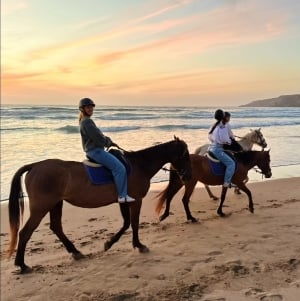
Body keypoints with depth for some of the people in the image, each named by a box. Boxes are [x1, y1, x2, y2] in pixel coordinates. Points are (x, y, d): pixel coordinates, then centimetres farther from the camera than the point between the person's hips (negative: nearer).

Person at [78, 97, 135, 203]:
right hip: (95, 151, -12)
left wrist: (109, 141, 7)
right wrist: (109, 142, -1)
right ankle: (122, 196, -12)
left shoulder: (86, 121, 16)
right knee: (119, 168, -16)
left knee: (119, 162, 21)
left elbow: (99, 135, 21)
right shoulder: (87, 122, -18)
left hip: (93, 151, 12)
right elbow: (98, 139, -20)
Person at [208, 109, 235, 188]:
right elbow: (225, 140, -18)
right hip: (218, 149, -10)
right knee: (231, 163, -14)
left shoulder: (213, 126, 12)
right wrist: (229, 141, 2)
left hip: (211, 147, 10)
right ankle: (227, 183, -18)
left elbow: (209, 137, 21)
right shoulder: (222, 127, -15)